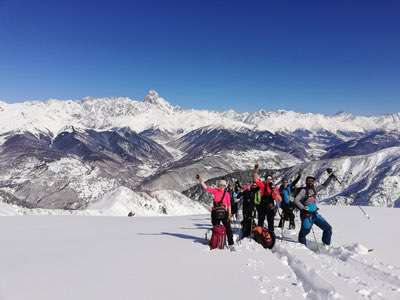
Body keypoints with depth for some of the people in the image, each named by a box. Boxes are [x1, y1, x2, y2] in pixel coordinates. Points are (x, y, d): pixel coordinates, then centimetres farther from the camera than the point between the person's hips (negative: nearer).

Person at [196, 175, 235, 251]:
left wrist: (229, 214, -6)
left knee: (228, 229, -2)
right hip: (215, 212, 1)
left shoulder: (227, 194, -2)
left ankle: (231, 244, 6)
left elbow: (229, 204, -1)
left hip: (224, 213, -1)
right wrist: (200, 180, -16)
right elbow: (206, 187, -6)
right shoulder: (215, 191, 0)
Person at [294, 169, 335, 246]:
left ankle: (326, 245, 17)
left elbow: (324, 185, 18)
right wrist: (303, 208, -19)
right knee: (304, 231, -8)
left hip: (315, 214, 6)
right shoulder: (304, 190, -7)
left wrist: (330, 176, 11)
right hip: (306, 215, -6)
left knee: (328, 228, 3)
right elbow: (296, 200, -13)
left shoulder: (315, 189, 10)